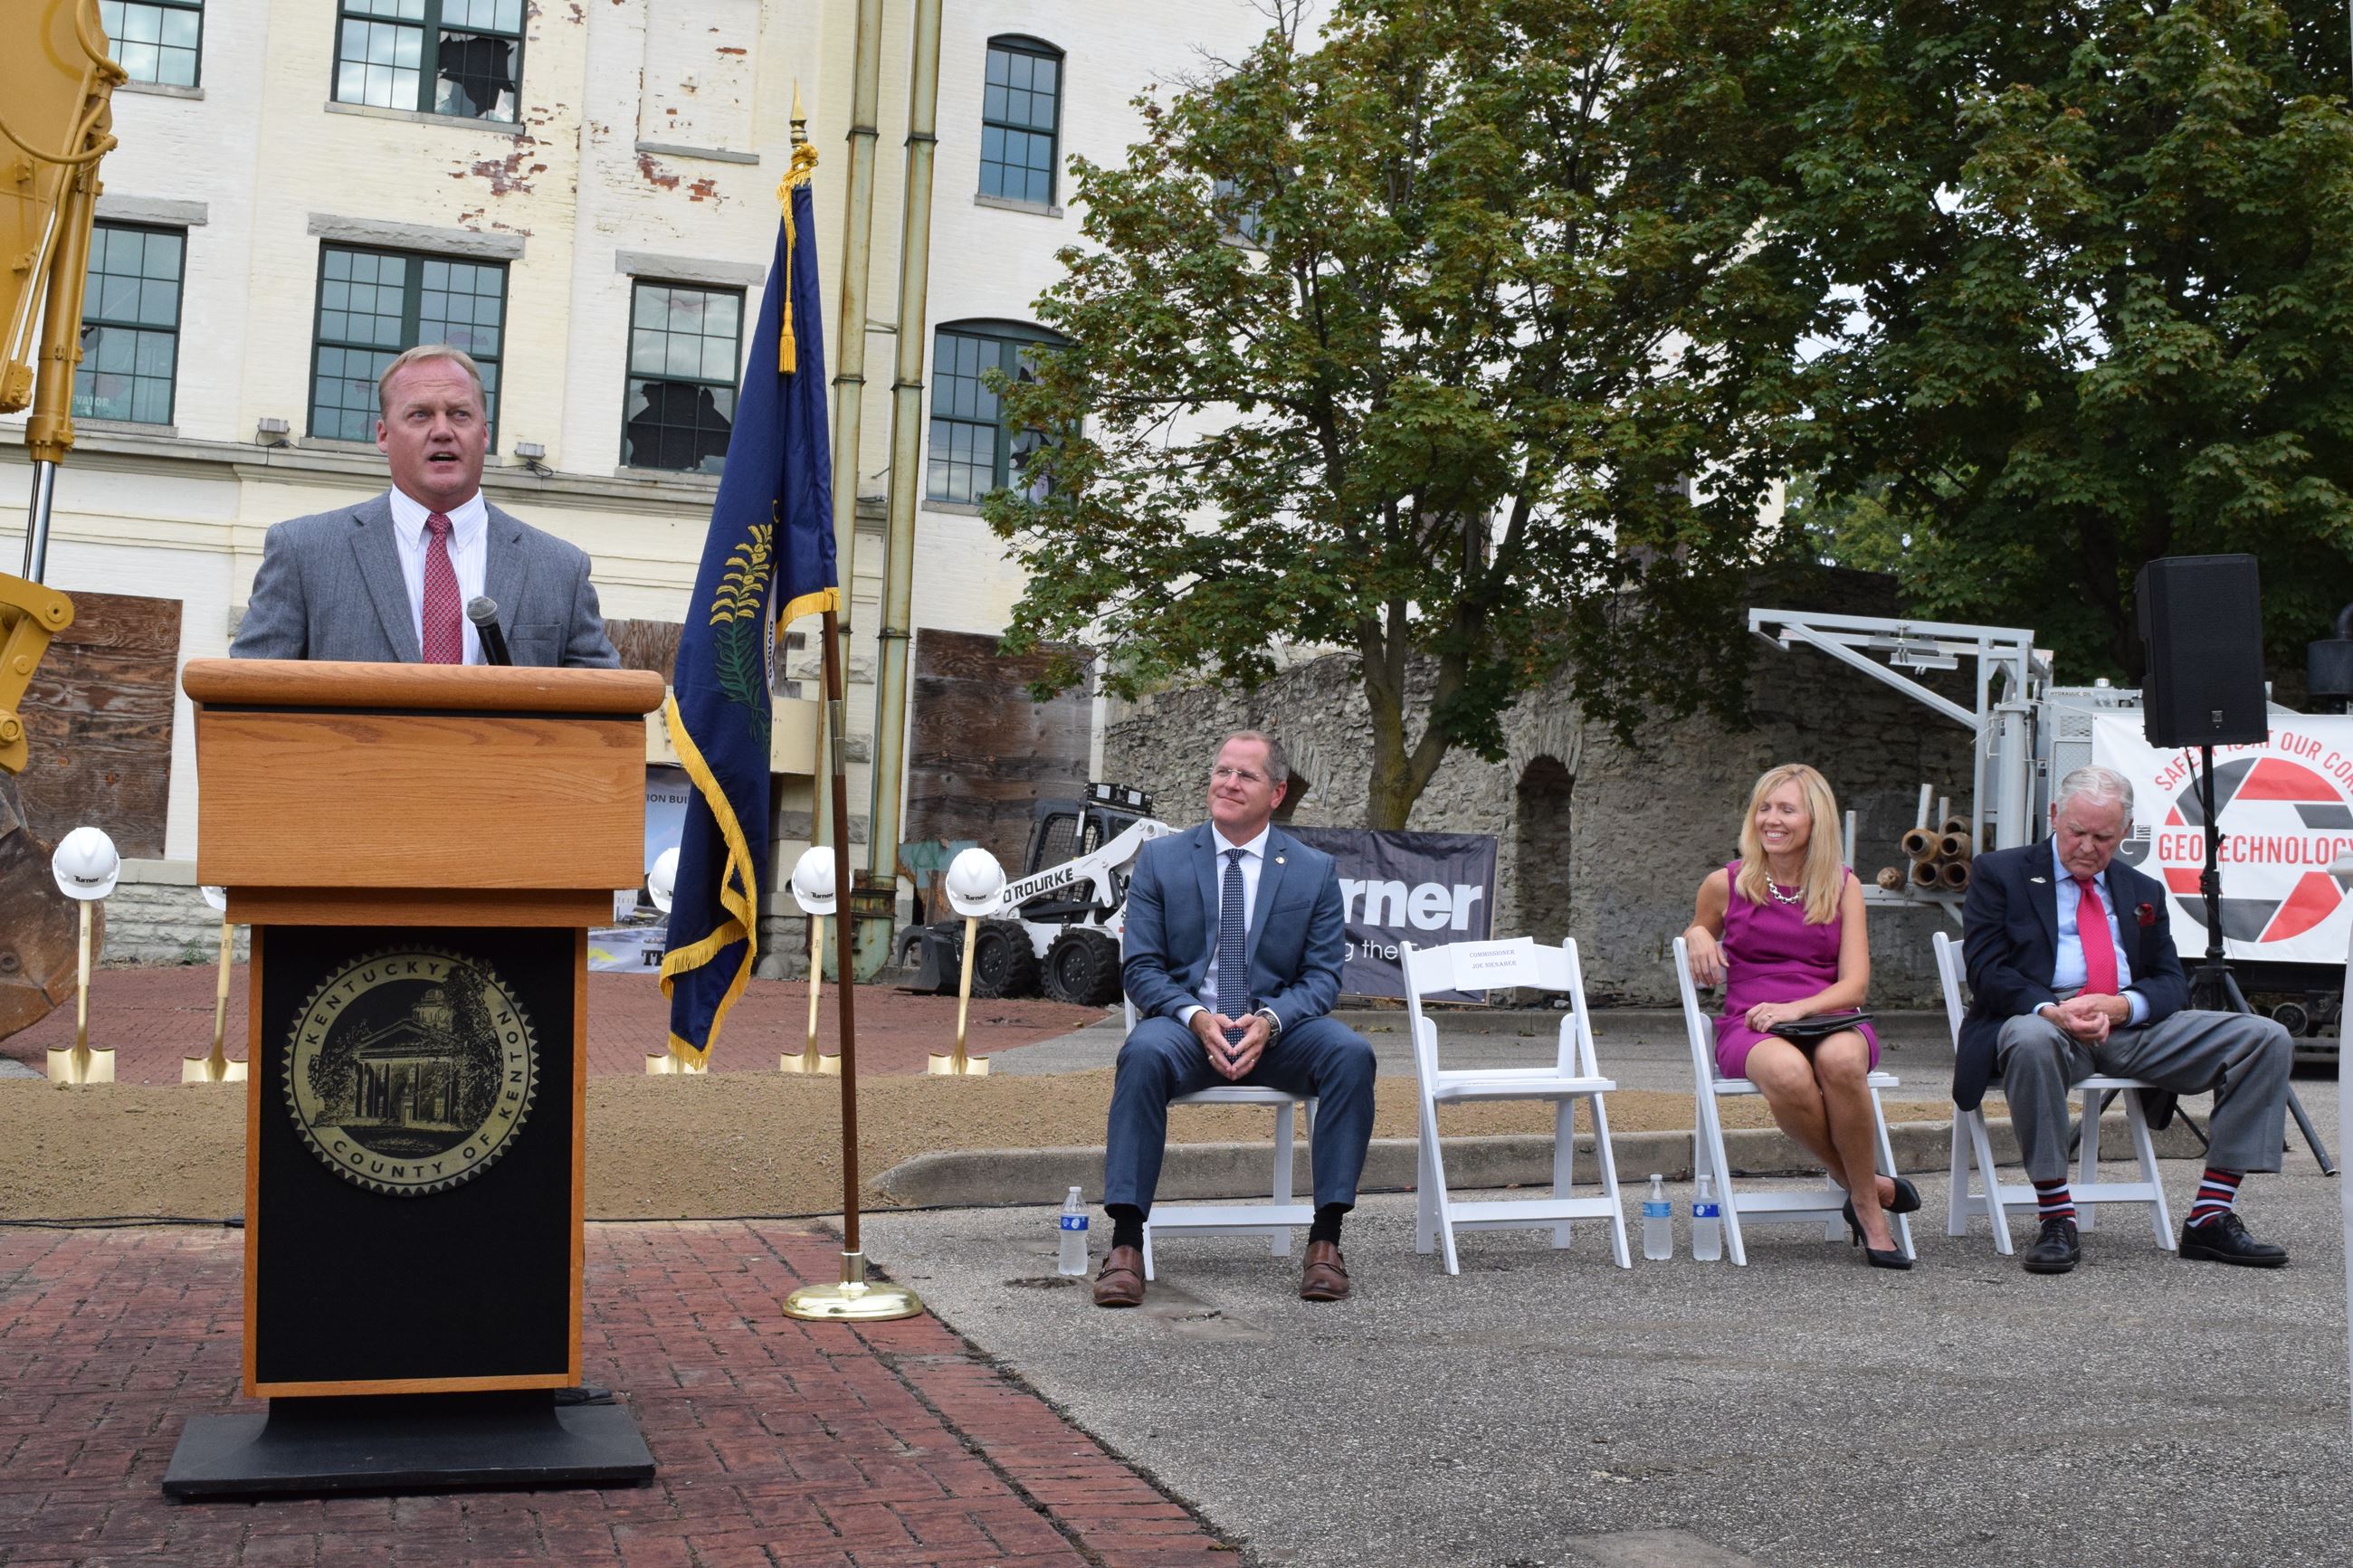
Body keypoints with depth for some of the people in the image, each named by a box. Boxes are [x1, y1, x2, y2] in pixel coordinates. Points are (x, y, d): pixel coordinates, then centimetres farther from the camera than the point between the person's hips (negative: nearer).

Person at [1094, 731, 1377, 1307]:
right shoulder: (1160, 859, 5)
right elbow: (1140, 968, 2)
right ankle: (1125, 1244, -33)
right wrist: (1196, 1016, -18)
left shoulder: (1315, 871, 6)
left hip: (1276, 1029, 1)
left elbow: (1322, 976, 3)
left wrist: (1269, 1021, -18)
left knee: (1352, 1054, -29)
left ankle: (1326, 1238, -23)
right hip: (1187, 1023, -1)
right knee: (1144, 1054, -35)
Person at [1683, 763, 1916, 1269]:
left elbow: (1854, 983, 2)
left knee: (1840, 1060, -38)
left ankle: (1866, 1203, -18)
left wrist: (1797, 1008, -17)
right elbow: (1700, 948, 26)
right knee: (1787, 1072, -38)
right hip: (1749, 1028, 0)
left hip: (1829, 1019, 1)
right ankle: (1870, 1185, -14)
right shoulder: (1725, 884, 9)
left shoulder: (1843, 887, 10)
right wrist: (1697, 935, 1)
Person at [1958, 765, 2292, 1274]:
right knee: (2030, 1040, -42)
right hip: (2044, 1019, -5)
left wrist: (2118, 1006, -13)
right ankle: (2057, 1220, -29)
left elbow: (2171, 984, 12)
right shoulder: (1999, 874, 8)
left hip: (2134, 1025, 5)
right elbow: (1988, 972, -3)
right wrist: (2051, 1011, -23)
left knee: (2266, 1039, -13)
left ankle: (2211, 1218, -13)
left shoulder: (2142, 892, 21)